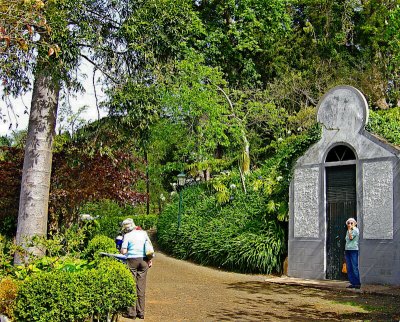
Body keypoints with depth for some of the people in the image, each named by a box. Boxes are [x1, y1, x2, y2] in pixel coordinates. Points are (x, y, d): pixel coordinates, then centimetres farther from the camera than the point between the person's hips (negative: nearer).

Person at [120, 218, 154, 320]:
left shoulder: (127, 236, -4)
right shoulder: (143, 233, 8)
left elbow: (123, 251, -8)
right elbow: (150, 246, 7)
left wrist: (121, 249, 15)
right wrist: (150, 260, 11)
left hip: (132, 260, -4)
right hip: (143, 260, 4)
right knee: (141, 286, 7)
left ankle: (132, 312, 3)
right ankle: (141, 312, 10)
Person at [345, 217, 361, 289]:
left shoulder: (356, 230, -4)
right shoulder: (348, 231, 18)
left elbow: (351, 237, -17)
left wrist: (349, 229, -9)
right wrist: (345, 250, 16)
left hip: (353, 250, -7)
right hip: (347, 250, 7)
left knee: (354, 267, -8)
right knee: (349, 268, 5)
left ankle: (357, 283, -3)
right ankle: (352, 283, 9)